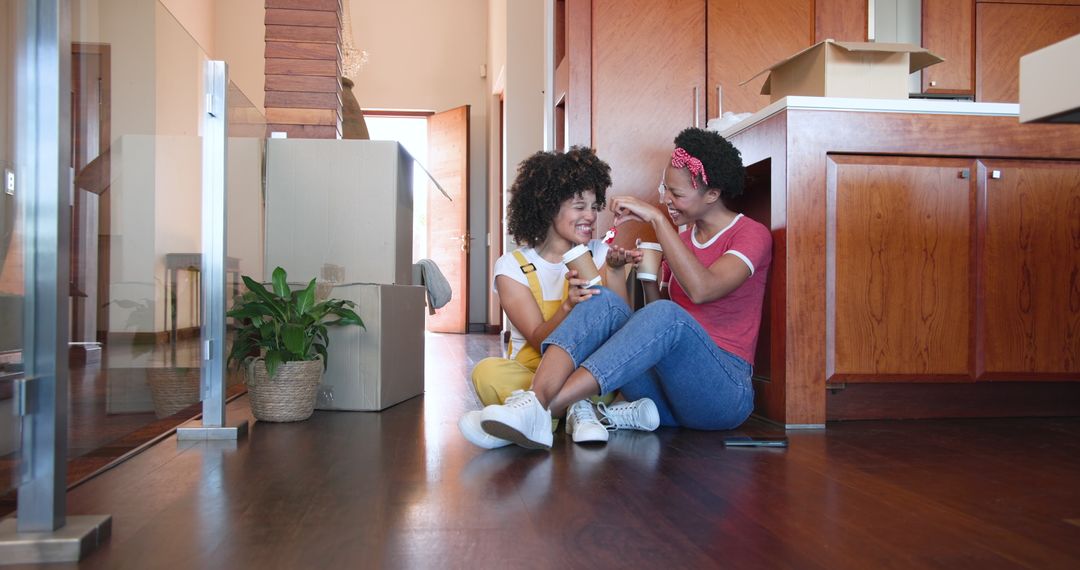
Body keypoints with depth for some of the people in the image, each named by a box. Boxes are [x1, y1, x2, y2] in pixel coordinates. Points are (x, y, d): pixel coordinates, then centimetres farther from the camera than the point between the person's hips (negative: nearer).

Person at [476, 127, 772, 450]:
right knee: (605, 302, -18)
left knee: (667, 315, -35)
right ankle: (534, 400, -43)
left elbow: (701, 290, -22)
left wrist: (657, 218, -20)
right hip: (665, 386, 6)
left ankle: (541, 411, -46)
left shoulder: (750, 235, -1)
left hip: (724, 390, -5)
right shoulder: (682, 239, 19)